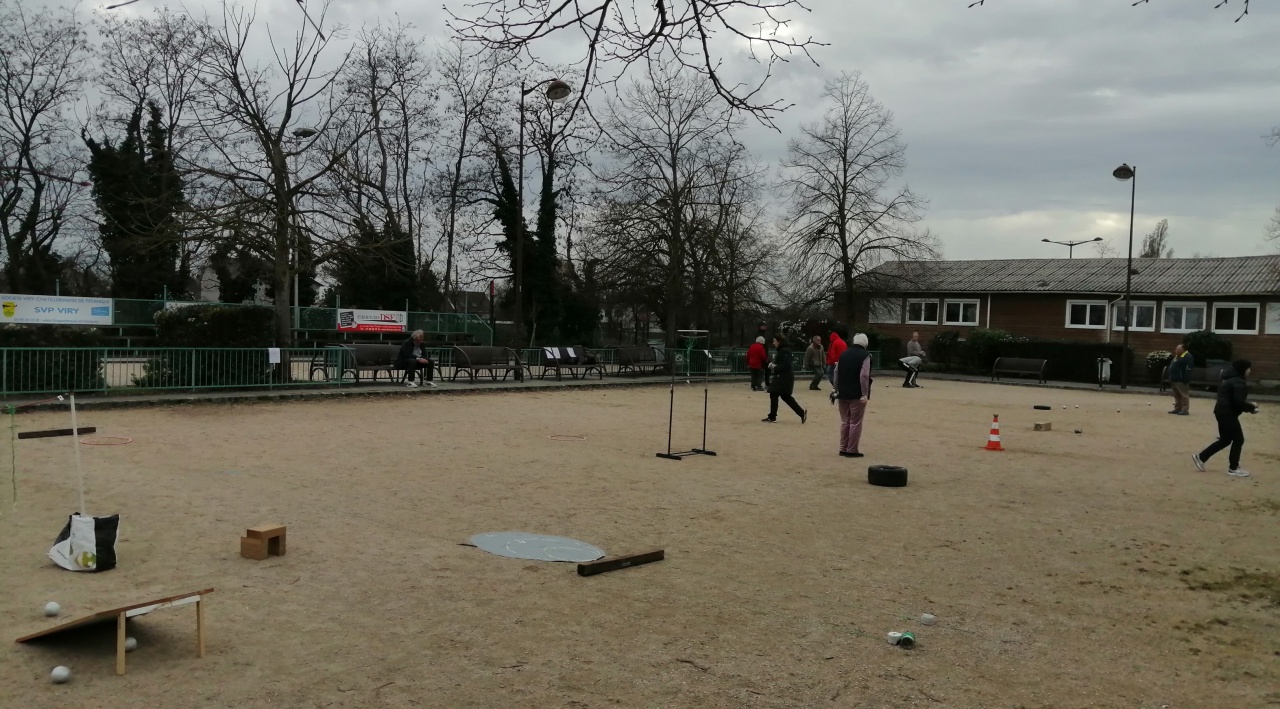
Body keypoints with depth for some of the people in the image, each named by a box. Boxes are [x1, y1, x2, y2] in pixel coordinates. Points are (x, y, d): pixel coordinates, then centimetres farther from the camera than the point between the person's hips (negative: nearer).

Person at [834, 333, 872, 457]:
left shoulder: (844, 354, 11)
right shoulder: (865, 355, -8)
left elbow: (837, 373, 11)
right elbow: (864, 376, -17)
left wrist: (837, 390, 17)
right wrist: (865, 394, -15)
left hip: (843, 393, 6)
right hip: (857, 394, -6)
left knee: (845, 421, 14)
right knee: (855, 422, -1)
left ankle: (843, 448, 16)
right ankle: (852, 450, 0)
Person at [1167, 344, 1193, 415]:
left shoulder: (1187, 357, -12)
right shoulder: (1177, 356, 20)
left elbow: (1188, 369, -20)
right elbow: (1172, 366, 25)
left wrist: (1185, 380, -25)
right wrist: (1171, 379, 21)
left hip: (1181, 381, -11)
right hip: (1174, 380, 11)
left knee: (1184, 395, -8)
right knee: (1177, 396, 15)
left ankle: (1185, 410, -9)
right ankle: (1177, 408, 21)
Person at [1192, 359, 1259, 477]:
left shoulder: (1230, 380, 17)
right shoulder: (1239, 382, -16)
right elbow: (1239, 401, -24)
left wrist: (1248, 403, 17)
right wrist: (1251, 408, -10)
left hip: (1222, 412, 10)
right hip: (1228, 414, -10)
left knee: (1225, 440, 16)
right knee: (1238, 439, -1)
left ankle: (1200, 457, 15)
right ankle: (1233, 468, 6)